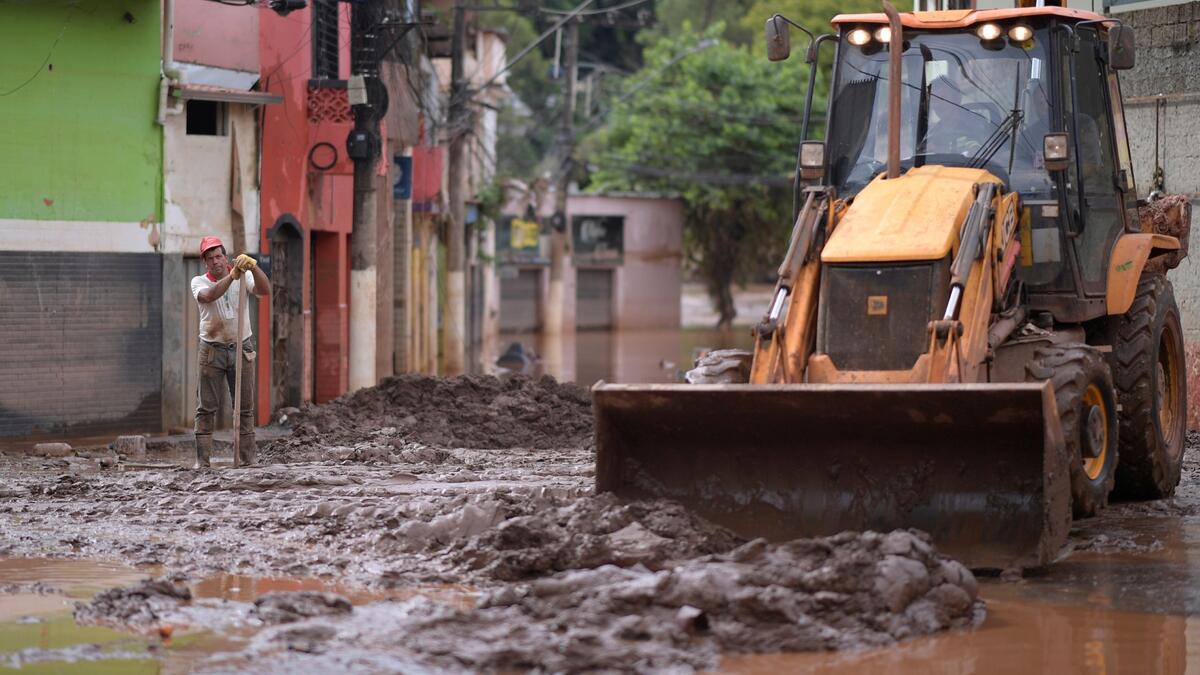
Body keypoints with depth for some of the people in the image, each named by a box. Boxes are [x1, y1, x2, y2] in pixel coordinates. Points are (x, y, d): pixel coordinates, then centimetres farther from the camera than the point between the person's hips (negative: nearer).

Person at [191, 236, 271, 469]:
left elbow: (264, 290, -19)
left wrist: (252, 267, -35)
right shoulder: (199, 282, -4)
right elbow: (208, 296, -27)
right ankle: (202, 460, 0)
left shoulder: (243, 277, -1)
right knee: (206, 408, -2)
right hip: (212, 351, -1)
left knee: (245, 407, 4)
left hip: (241, 349, 1)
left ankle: (246, 459, 8)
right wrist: (232, 275, -39)